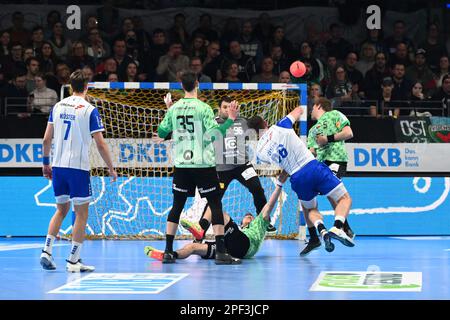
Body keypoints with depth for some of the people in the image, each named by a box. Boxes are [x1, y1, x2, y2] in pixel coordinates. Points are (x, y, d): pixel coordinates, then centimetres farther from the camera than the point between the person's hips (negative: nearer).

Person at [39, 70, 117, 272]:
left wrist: (46, 163, 21)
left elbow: (47, 139, 10)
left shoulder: (58, 106, 7)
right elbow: (100, 144, -8)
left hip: (58, 165, 5)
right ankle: (73, 261, 3)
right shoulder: (89, 110, -7)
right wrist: (111, 169, 2)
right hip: (78, 166, -5)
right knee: (81, 214, 4)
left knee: (61, 210, 19)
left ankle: (47, 251, 8)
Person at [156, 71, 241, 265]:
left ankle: (168, 251, 8)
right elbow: (213, 133, -17)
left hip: (181, 165, 4)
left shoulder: (174, 109, 4)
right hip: (203, 164, -4)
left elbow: (161, 133, 13)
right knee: (215, 204, -1)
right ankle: (221, 252, -9)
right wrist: (230, 120, -9)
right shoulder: (203, 108, -9)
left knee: (177, 206, 11)